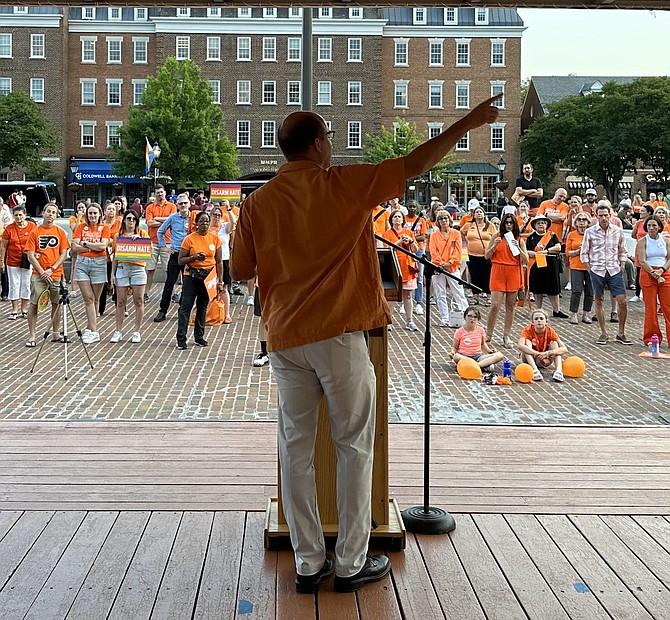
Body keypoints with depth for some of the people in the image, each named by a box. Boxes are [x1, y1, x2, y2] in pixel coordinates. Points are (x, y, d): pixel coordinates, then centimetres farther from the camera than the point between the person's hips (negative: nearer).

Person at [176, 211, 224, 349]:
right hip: (192, 275, -3)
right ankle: (181, 339, -3)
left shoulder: (215, 238, 3)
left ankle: (199, 336, 22)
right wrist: (194, 257, -20)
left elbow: (219, 261, 7)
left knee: (203, 308, 11)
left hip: (208, 276, 3)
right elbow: (181, 260, -3)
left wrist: (220, 281, 3)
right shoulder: (189, 239, -5)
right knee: (186, 307, -5)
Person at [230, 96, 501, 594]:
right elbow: (415, 165, -1)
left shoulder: (259, 203, 3)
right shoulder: (344, 184, -5)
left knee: (296, 449, 9)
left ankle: (309, 564, 15)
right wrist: (468, 124, 8)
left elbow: (241, 270, 11)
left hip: (285, 338, 3)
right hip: (339, 335, -3)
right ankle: (351, 563, 12)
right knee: (355, 448, 8)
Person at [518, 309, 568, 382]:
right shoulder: (528, 330, -20)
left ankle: (558, 370, -37)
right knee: (527, 341, -28)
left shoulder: (550, 331, -15)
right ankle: (534, 370, -45)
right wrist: (538, 354, -47)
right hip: (529, 358, -1)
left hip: (543, 361, 2)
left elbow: (565, 349, -25)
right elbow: (520, 346, -41)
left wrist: (547, 353, -39)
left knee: (554, 343, -20)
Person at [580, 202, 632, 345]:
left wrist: (621, 268, 4)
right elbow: (584, 254, 3)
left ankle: (621, 334, 9)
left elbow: (622, 252, 12)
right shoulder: (590, 232, -2)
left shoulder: (618, 231, 3)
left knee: (622, 302, -3)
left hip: (614, 270, 1)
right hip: (597, 271, -1)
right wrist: (591, 270, -2)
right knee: (598, 302, 6)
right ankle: (603, 333, 17)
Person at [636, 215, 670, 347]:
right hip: (647, 274, -2)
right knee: (650, 308, 0)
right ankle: (651, 338, 9)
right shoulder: (642, 241, 0)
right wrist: (654, 273, -16)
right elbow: (642, 261, -8)